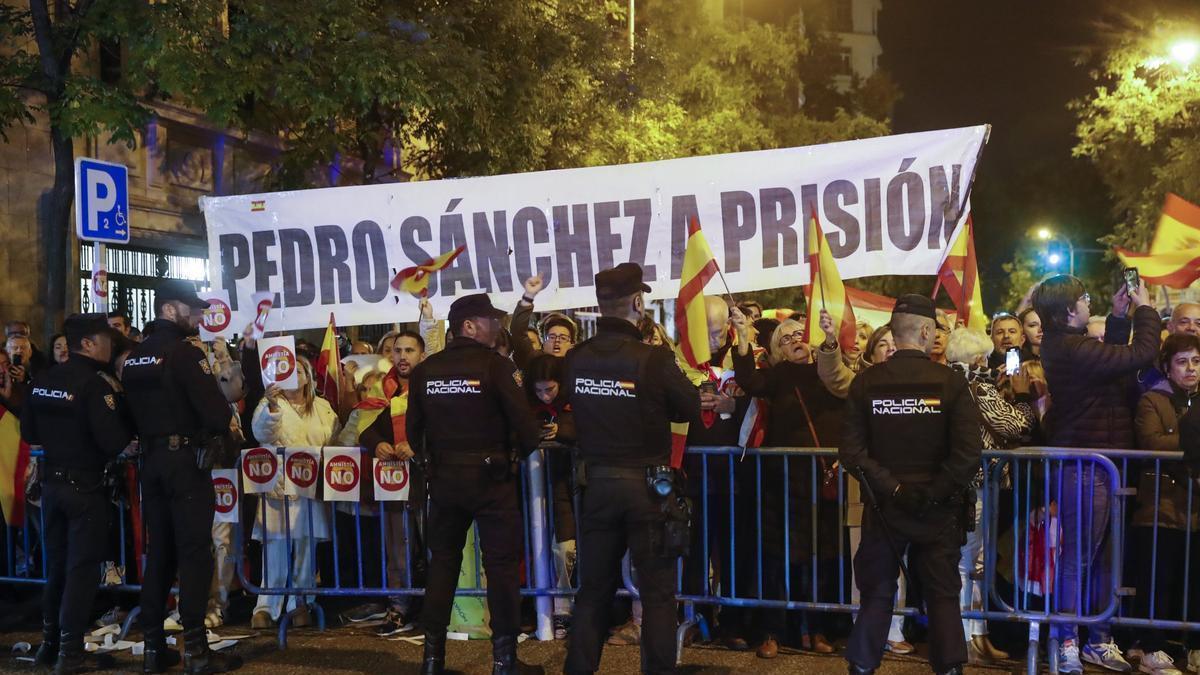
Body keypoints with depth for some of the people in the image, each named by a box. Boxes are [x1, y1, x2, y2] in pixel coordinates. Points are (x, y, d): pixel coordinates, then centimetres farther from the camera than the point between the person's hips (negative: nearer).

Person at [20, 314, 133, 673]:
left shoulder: (43, 380, 4)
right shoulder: (96, 382, -18)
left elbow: (29, 433, 12)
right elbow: (114, 442, -23)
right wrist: (127, 417, -7)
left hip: (51, 483, 7)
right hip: (85, 486, -7)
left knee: (56, 564, 18)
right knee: (81, 568, 2)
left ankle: (49, 643, 28)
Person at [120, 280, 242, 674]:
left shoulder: (133, 357, 12)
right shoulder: (183, 351, -13)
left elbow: (132, 410, 15)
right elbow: (215, 410, -19)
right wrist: (221, 425, 1)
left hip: (151, 460, 8)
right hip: (185, 459, -8)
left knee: (158, 551, 12)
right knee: (194, 551, -4)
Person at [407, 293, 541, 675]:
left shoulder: (425, 370, 4)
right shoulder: (496, 365, -11)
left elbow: (413, 430, 9)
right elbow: (523, 420, -14)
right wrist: (526, 451, 6)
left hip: (444, 477, 5)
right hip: (491, 476, -4)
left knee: (442, 561, 15)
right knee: (501, 563, 4)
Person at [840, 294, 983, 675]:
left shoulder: (866, 382, -6)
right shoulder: (950, 382, -10)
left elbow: (851, 451, -12)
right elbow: (969, 454, -18)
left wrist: (893, 489, -10)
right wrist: (934, 494, -11)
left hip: (885, 506, 1)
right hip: (938, 510, -1)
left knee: (877, 593, 13)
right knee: (942, 595, 13)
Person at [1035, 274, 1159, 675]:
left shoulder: (1063, 345, 11)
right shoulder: (1072, 349, -23)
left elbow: (1112, 357, 27)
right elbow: (1141, 354, -23)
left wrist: (1118, 316, 19)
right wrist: (1144, 309, -7)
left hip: (1093, 463, 10)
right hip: (1085, 464, -10)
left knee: (1101, 556, 15)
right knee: (1078, 557, -2)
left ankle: (1099, 639, 26)